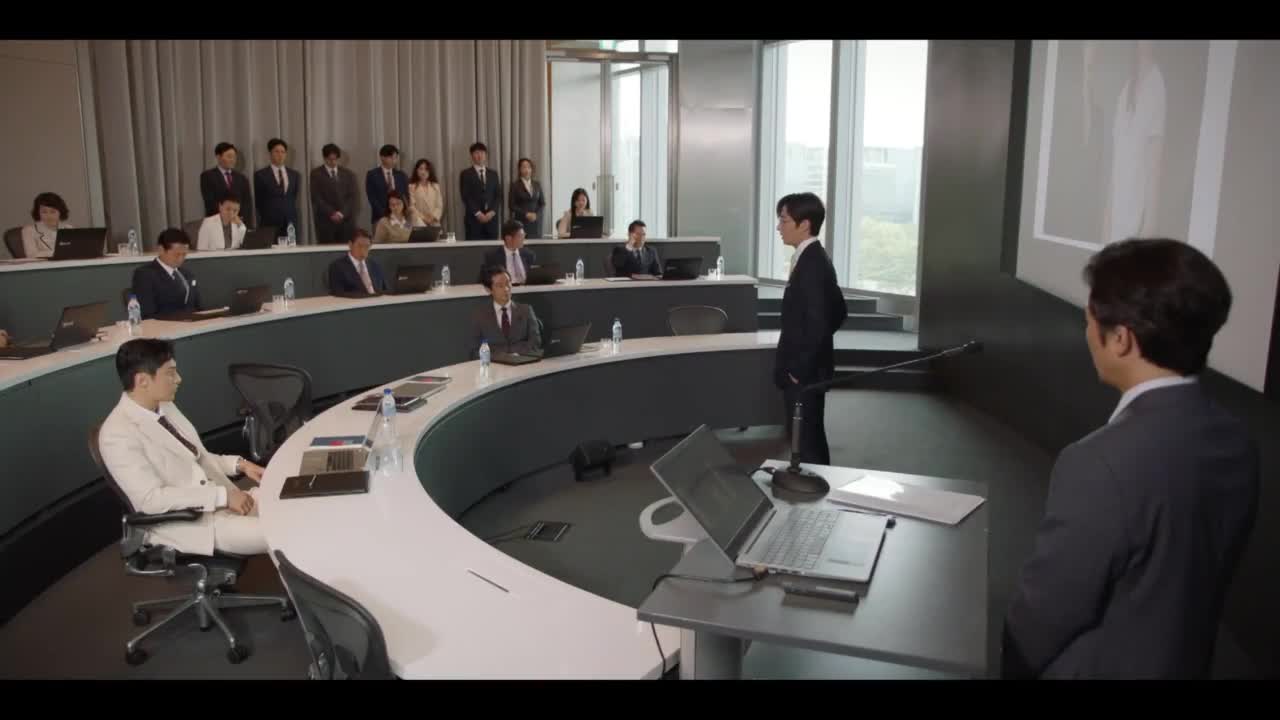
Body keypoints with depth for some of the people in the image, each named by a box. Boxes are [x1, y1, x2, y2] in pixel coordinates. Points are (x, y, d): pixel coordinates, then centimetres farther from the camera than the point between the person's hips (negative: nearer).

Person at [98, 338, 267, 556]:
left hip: (221, 501, 8)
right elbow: (151, 499, -23)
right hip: (184, 521, -8)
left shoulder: (165, 407, 8)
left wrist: (239, 464, 1)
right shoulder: (118, 434, -17)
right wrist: (222, 495, -24)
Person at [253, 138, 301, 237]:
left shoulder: (295, 175, 12)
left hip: (292, 225, 3)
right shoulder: (260, 175, 1)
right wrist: (266, 218, 7)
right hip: (270, 225, -3)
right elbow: (260, 202, 5)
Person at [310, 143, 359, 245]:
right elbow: (316, 197, -2)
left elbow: (353, 196, 6)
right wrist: (331, 213, -12)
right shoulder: (316, 174, 6)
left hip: (346, 220, 3)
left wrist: (342, 213, -8)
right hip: (325, 221, -2)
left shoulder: (348, 174, 15)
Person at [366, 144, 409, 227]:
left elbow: (406, 196, 10)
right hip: (380, 218, -3)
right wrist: (384, 214, -14)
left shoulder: (401, 175, 12)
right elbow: (372, 198, -5)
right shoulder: (372, 175, 2)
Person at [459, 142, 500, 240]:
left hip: (491, 217, 4)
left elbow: (498, 195, 10)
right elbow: (466, 196, -5)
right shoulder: (466, 174, 3)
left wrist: (492, 212, -5)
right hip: (474, 218, -3)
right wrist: (477, 213, -13)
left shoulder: (493, 173, 15)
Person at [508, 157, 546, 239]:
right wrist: (526, 214, -12)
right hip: (521, 222, -3)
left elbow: (542, 203, 11)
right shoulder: (515, 185, 0)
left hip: (536, 222, 3)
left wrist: (536, 214, -6)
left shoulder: (537, 184, 11)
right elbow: (511, 205, -4)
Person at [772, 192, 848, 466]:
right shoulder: (813, 259, 10)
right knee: (807, 436, 17)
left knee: (806, 439, -2)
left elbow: (818, 324, -25)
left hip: (804, 372, -10)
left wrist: (799, 368, -17)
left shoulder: (811, 264, -20)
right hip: (804, 368, 10)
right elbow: (839, 312, 18)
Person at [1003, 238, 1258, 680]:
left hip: (1100, 668, -6)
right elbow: (1197, 580, 4)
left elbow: (1045, 614, -22)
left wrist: (1012, 668, -3)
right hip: (1184, 663, 6)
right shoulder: (1237, 445, -8)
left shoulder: (1101, 465, -32)